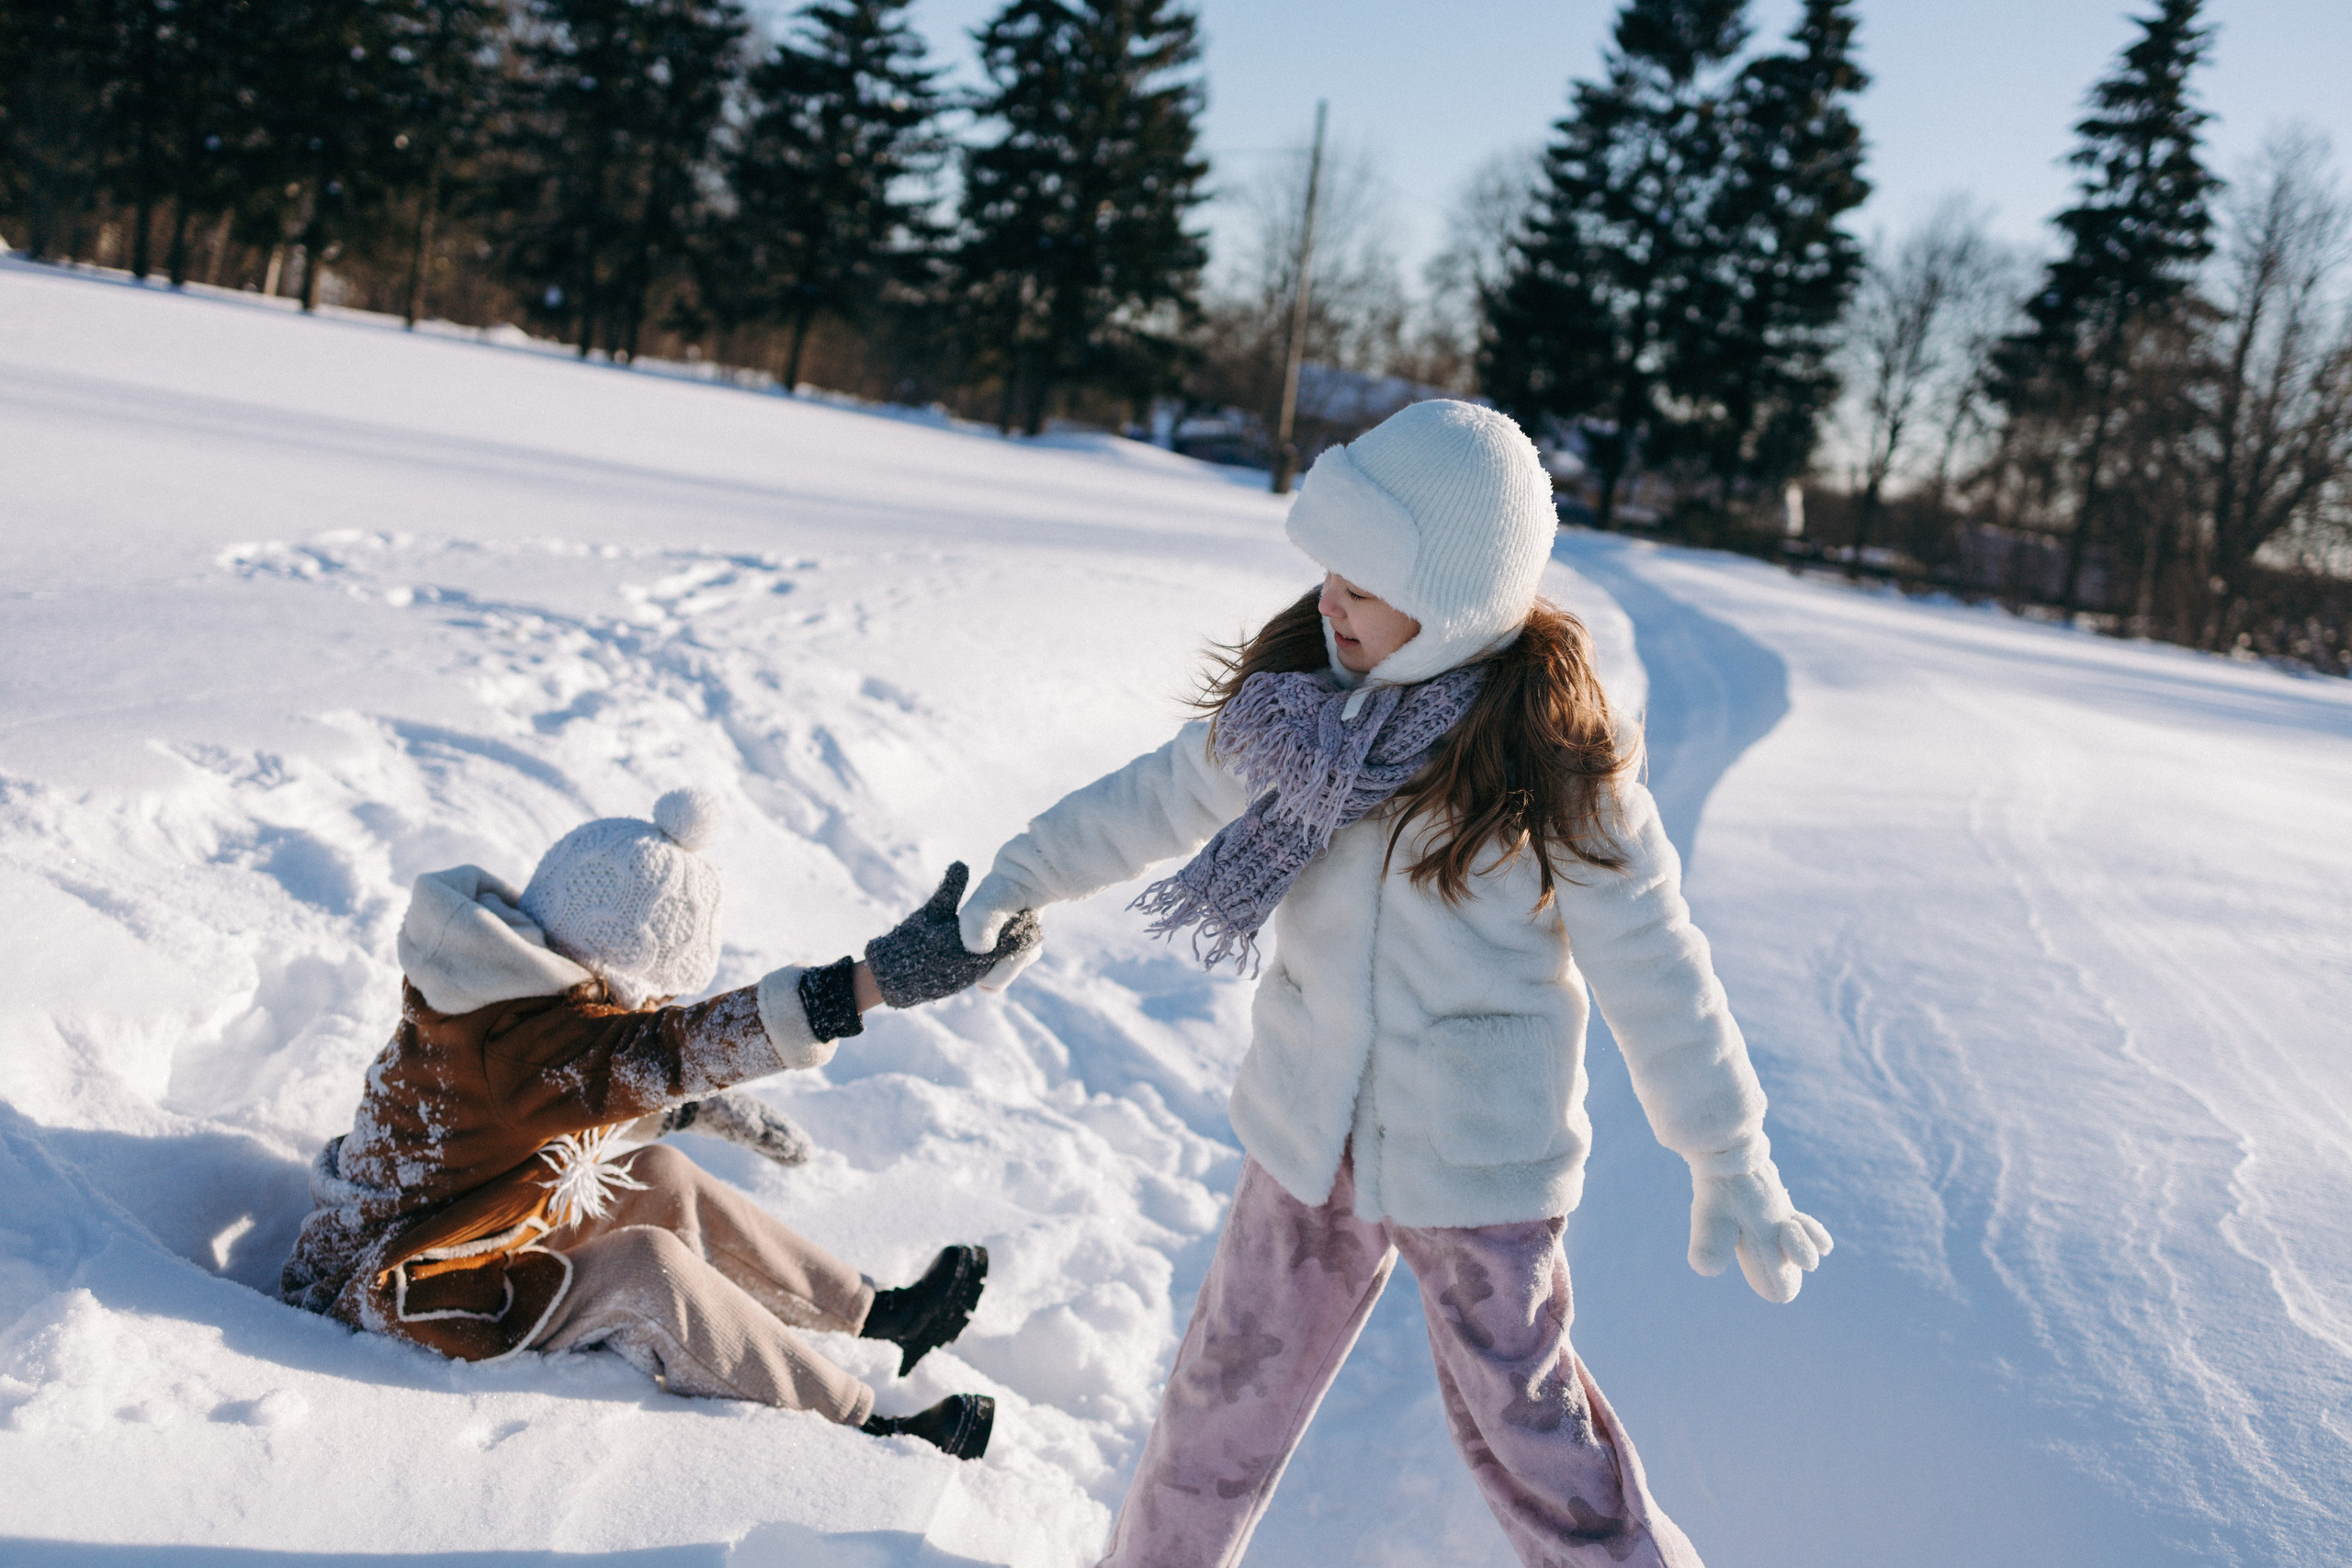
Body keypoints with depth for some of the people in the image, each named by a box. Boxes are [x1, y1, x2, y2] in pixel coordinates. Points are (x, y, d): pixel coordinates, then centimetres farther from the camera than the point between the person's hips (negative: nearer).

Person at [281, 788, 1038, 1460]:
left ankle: (875, 1315, 17)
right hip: (399, 1292, -11)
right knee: (646, 1272, -25)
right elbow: (674, 1048, -47)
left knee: (663, 1181, 8)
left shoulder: (517, 990, -1)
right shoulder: (517, 1039, -33)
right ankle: (862, 1431, -14)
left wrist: (684, 1109, 15)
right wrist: (881, 978, -56)